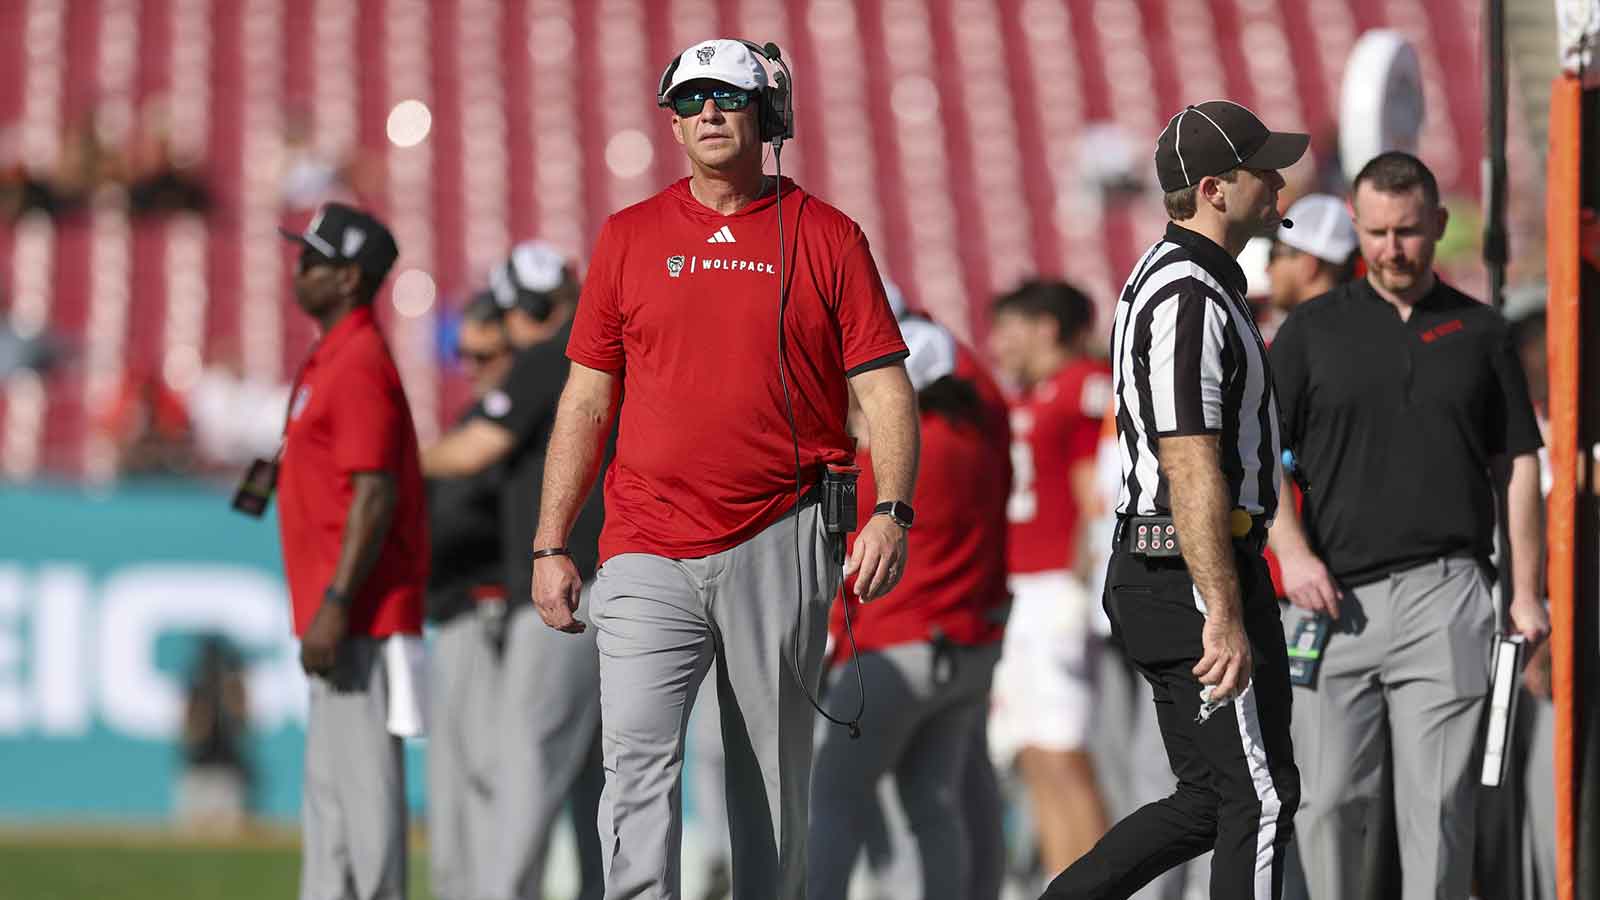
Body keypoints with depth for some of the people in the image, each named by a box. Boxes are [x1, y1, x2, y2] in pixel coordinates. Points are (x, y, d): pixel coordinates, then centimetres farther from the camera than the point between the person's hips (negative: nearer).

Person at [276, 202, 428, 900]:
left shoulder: (359, 365, -14)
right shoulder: (330, 361, 19)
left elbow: (375, 495, -21)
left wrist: (335, 605, -25)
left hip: (357, 616, -11)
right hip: (345, 623, 11)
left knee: (363, 782, -11)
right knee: (329, 794, 13)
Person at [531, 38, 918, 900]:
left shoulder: (827, 239, 5)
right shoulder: (630, 237, 10)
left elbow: (884, 389, 2)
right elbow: (587, 400, 13)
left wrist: (891, 513, -13)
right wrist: (550, 546, 7)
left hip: (779, 552, -1)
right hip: (647, 555, 1)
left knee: (773, 774, 5)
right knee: (638, 756, -14)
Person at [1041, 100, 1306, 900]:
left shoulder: (1167, 275, 17)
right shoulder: (1190, 299, -17)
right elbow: (1192, 470, -23)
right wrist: (1224, 617, -26)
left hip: (1148, 571, 10)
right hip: (1199, 573, -10)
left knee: (1208, 801, 13)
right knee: (1259, 796, -4)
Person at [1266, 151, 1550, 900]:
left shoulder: (1481, 332, 12)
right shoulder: (1312, 330, 10)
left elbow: (1520, 466, 12)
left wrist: (1525, 592, 4)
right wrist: (1292, 552, -8)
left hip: (1446, 593, -1)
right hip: (1335, 597, 1)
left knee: (1438, 800, -7)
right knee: (1331, 799, 0)